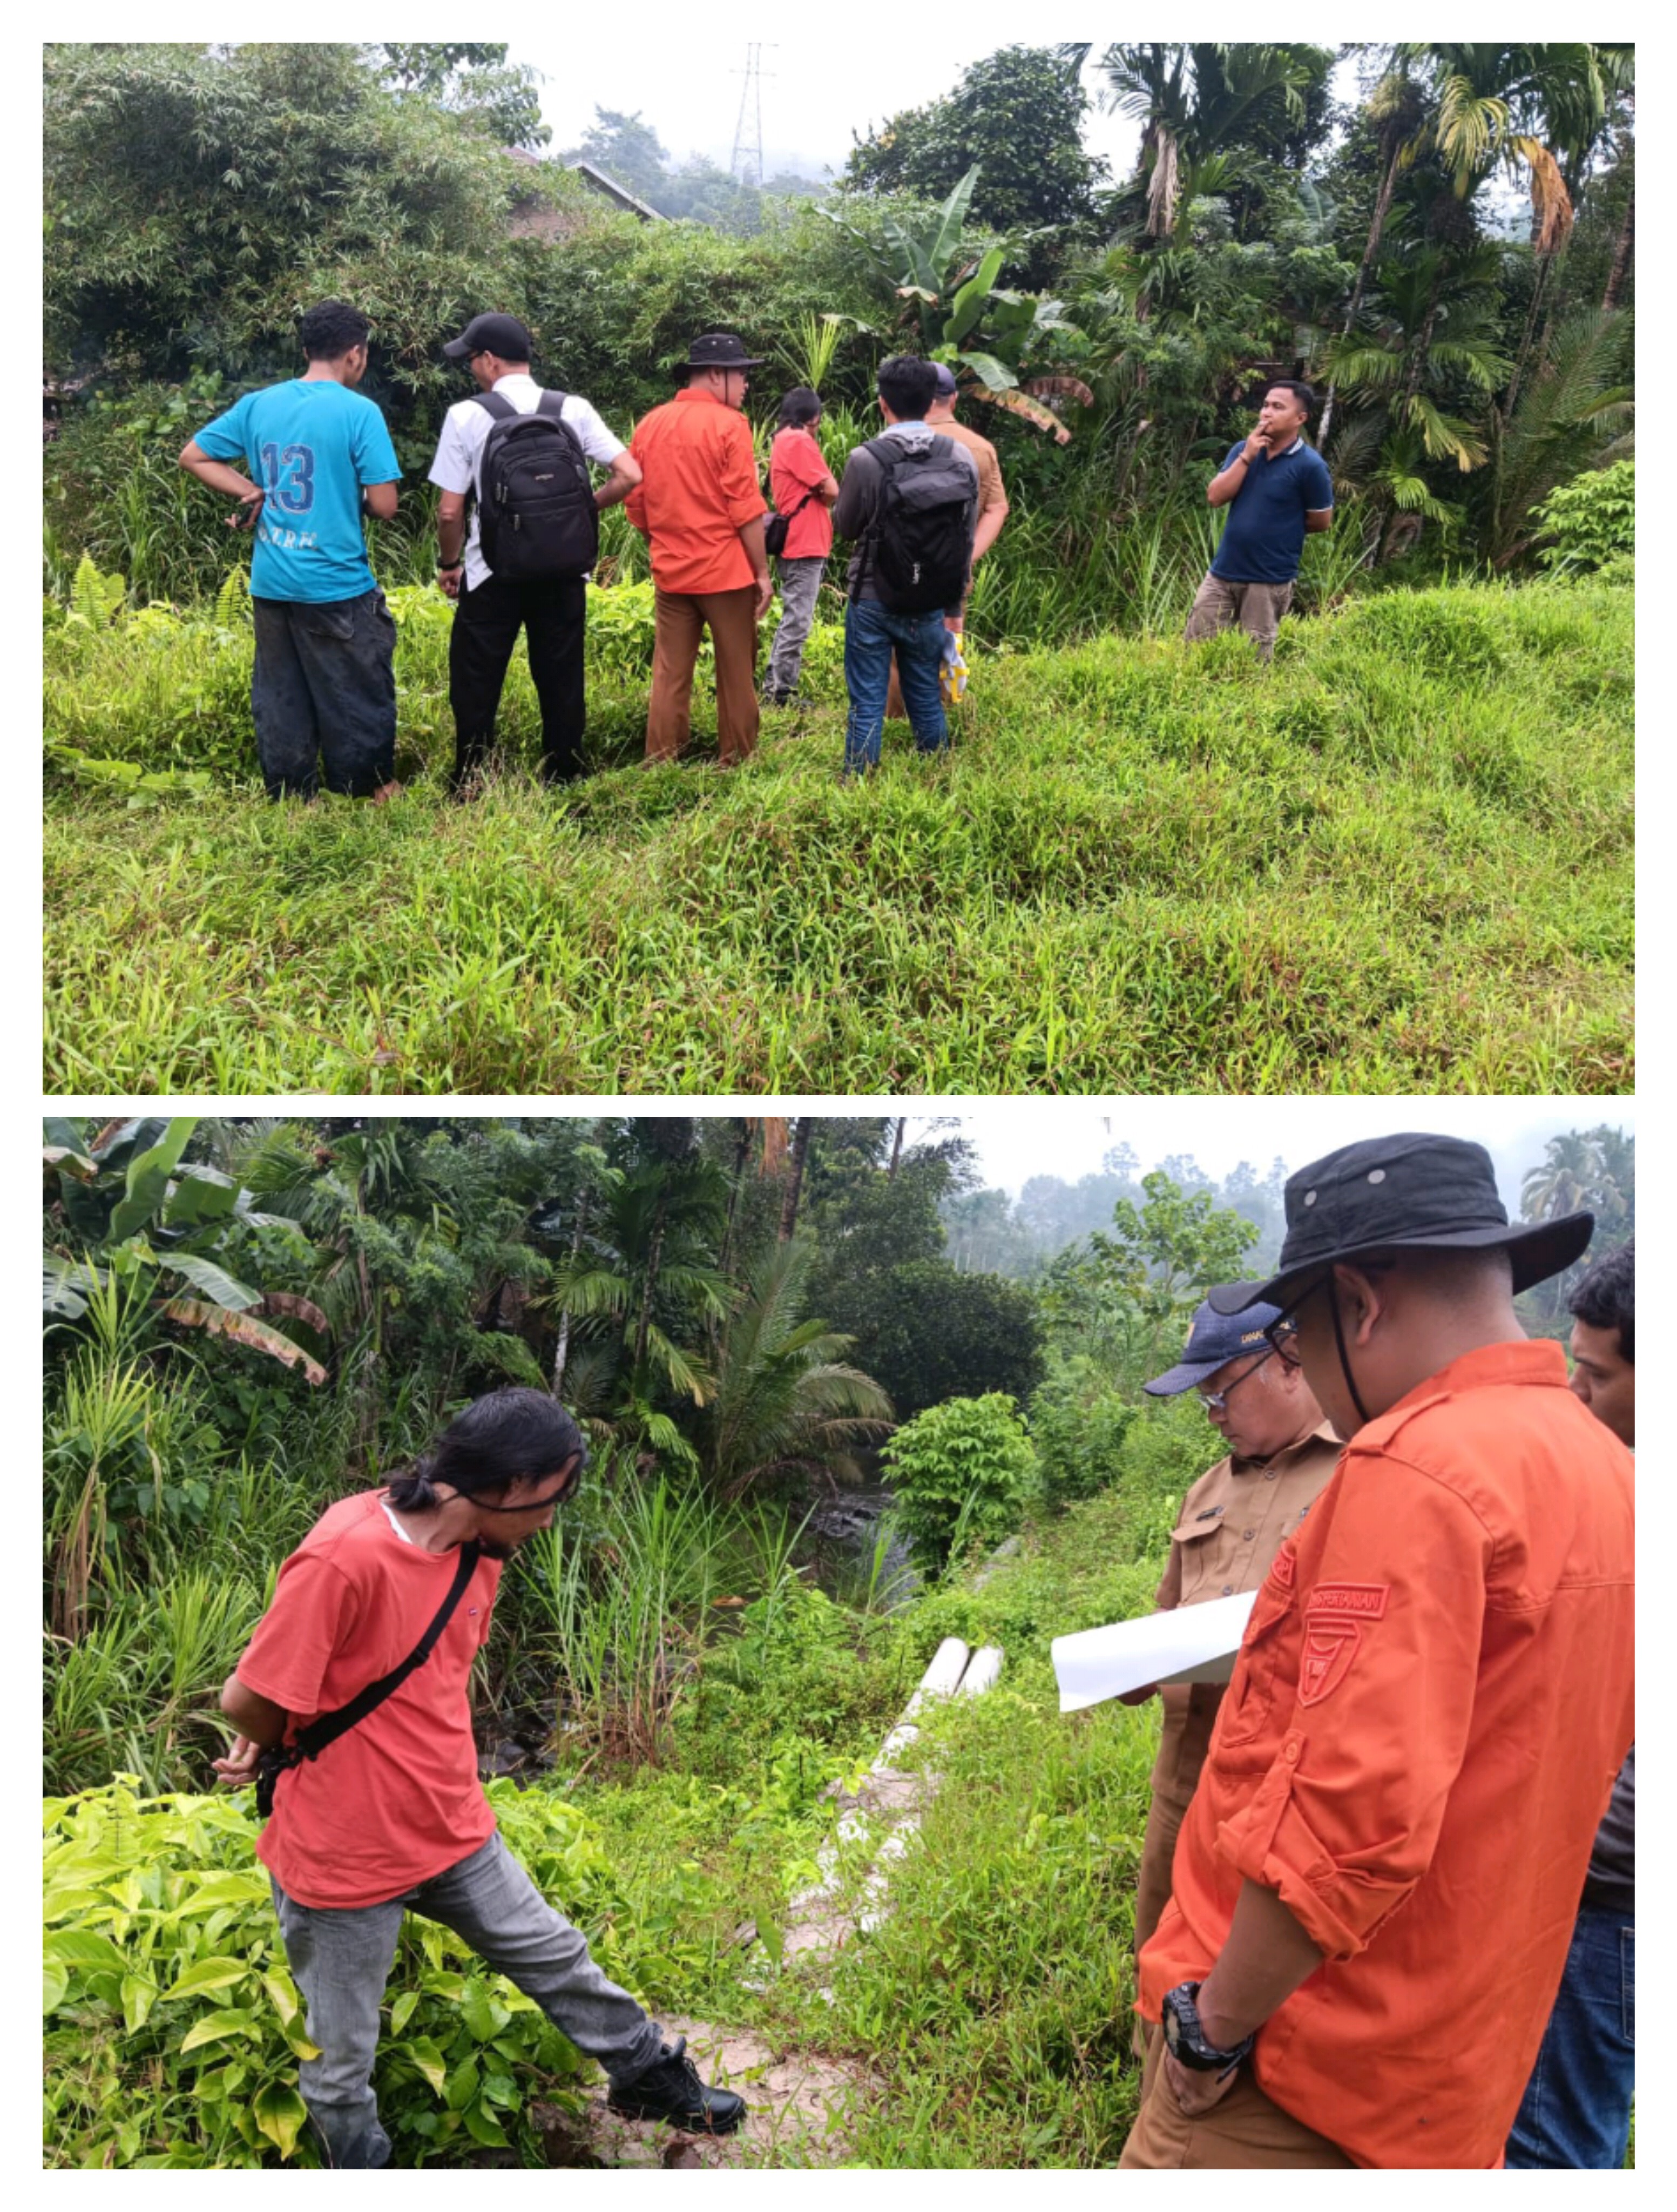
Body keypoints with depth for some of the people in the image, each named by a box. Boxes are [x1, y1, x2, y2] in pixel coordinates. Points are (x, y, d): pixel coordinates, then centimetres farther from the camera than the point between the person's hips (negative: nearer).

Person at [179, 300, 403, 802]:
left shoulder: (257, 404, 5)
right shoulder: (360, 412, -11)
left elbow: (193, 456, 11)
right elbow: (384, 506, -12)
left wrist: (255, 494, 7)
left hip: (271, 584, 5)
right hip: (336, 586, -5)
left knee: (280, 697, 14)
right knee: (357, 695, 9)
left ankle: (289, 797, 22)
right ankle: (369, 791, 19)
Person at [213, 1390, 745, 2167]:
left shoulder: (482, 1548, -4)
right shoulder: (344, 1556, -30)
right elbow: (247, 1701, -23)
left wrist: (283, 1737, -3)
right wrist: (289, 1745, 0)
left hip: (453, 1833, 7)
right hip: (343, 1854, -6)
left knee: (555, 1958, 21)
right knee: (342, 2057, 15)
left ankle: (650, 2077, 41)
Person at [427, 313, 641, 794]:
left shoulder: (467, 416, -7)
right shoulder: (574, 410, 0)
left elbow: (450, 510, -9)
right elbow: (629, 475, -6)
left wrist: (449, 563, 7)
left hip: (491, 574, -3)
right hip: (562, 572, 3)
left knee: (476, 689, 7)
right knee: (562, 684, 12)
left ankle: (468, 790, 11)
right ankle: (563, 785, 19)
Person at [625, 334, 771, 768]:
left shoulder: (648, 425, 8)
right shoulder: (728, 425, -9)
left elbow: (636, 507, 12)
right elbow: (746, 509, -12)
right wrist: (763, 572, -6)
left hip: (670, 573, 5)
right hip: (726, 570, -5)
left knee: (669, 676, 7)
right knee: (736, 676, 5)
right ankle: (736, 765, 10)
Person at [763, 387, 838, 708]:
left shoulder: (783, 440, 18)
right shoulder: (799, 441, -13)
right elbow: (831, 491, -15)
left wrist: (816, 499, -2)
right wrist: (823, 497, 4)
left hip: (798, 542, 10)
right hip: (805, 544, -10)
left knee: (793, 619, 16)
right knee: (797, 621, -8)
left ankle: (777, 684, 20)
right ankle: (782, 691, -6)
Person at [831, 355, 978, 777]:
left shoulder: (865, 459, -13)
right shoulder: (962, 458, -3)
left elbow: (845, 527, 0)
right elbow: (967, 538, 4)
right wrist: (954, 600, 15)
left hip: (873, 600, -3)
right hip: (931, 601, 3)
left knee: (867, 704, 3)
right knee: (927, 699, 15)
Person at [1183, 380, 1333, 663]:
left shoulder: (1310, 465, -11)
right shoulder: (1243, 449, 5)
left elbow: (1322, 522, -4)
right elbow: (1215, 497, -5)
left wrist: (1285, 524, 5)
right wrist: (1246, 457, -13)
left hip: (1269, 581, -5)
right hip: (1223, 571, 5)